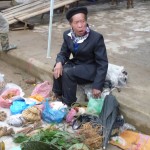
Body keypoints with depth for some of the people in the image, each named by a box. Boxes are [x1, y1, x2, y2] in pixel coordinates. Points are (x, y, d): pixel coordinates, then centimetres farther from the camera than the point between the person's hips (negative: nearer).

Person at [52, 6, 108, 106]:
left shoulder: (96, 38, -21)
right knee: (58, 70, -24)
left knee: (68, 72, -29)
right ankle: (58, 97, -2)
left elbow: (103, 63, -19)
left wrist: (97, 86, -24)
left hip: (91, 68, -5)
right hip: (76, 63, 5)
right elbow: (64, 53, 3)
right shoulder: (67, 35, -6)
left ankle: (69, 104, -13)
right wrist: (59, 63, -22)